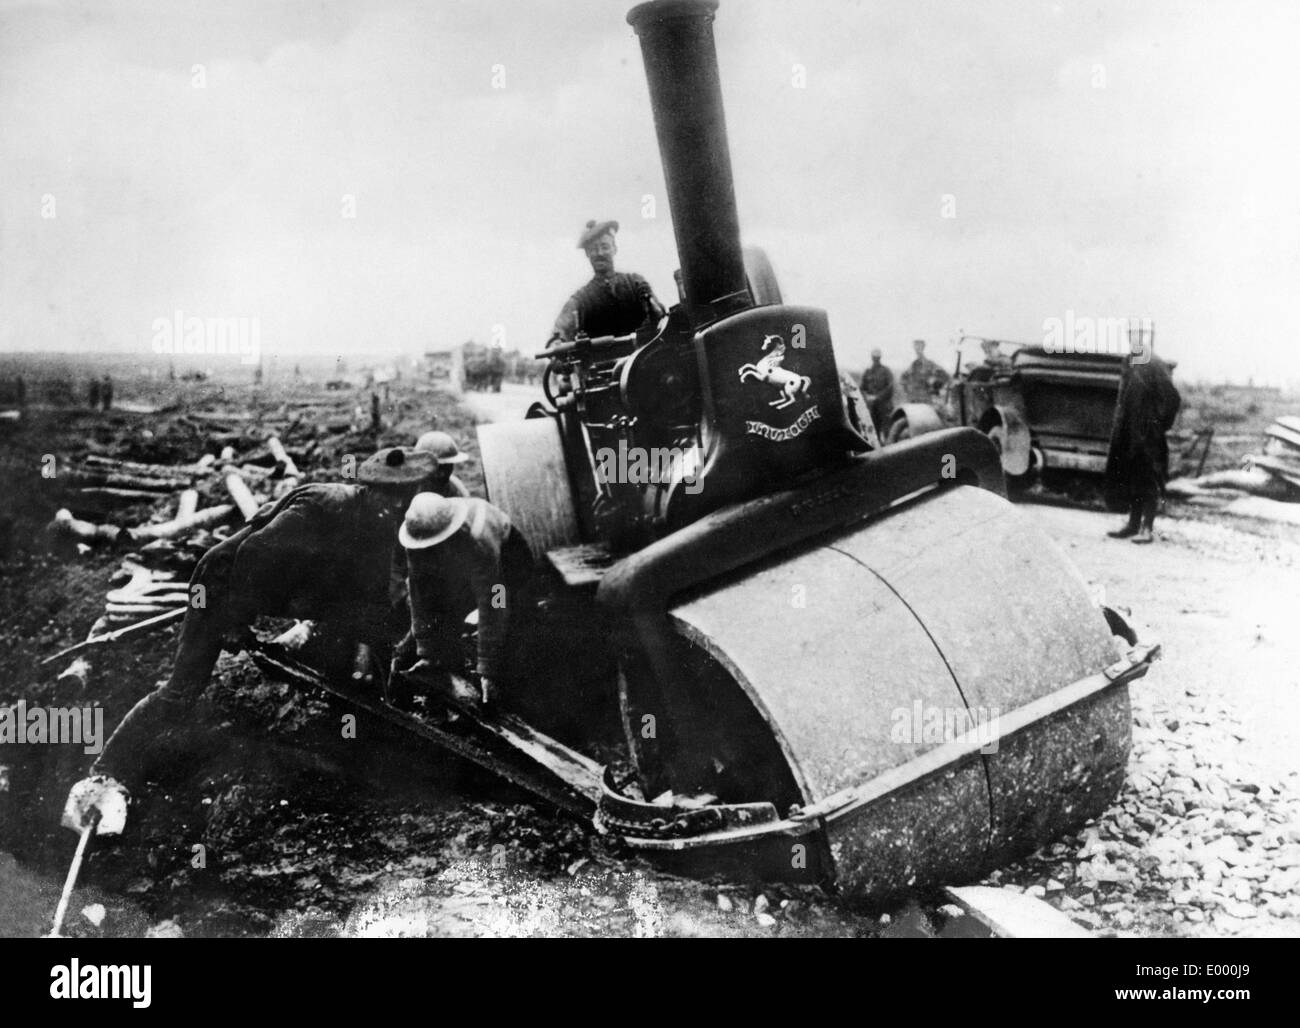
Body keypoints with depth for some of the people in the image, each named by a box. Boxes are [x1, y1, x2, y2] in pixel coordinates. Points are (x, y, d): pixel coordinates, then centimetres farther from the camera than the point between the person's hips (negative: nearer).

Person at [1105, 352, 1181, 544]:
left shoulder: (1154, 366, -13)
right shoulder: (1128, 364, 9)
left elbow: (1172, 399, -16)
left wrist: (1159, 424, -12)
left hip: (1148, 433, -8)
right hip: (1129, 432, 8)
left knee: (1148, 481, -2)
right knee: (1131, 478, 12)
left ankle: (1147, 528, 2)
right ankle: (1133, 524, 19)